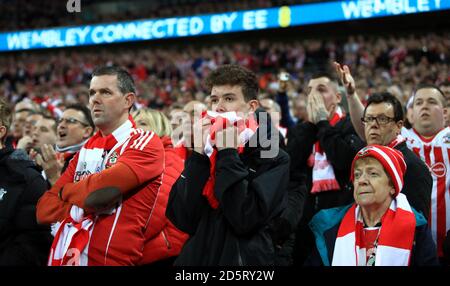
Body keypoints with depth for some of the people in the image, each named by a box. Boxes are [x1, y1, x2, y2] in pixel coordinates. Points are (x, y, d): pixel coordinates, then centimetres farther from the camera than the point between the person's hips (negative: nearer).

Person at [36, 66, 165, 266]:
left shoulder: (146, 143, -6)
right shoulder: (85, 150, 13)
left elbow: (101, 189, -19)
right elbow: (44, 210, 6)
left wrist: (66, 191, 0)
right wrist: (86, 202, -10)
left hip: (110, 260, -6)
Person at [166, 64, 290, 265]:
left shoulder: (275, 159, -7)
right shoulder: (204, 152, 3)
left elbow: (246, 220, -21)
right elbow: (182, 220, -9)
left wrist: (228, 153, -16)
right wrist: (199, 154, -13)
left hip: (245, 258, -3)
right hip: (196, 257, 3)